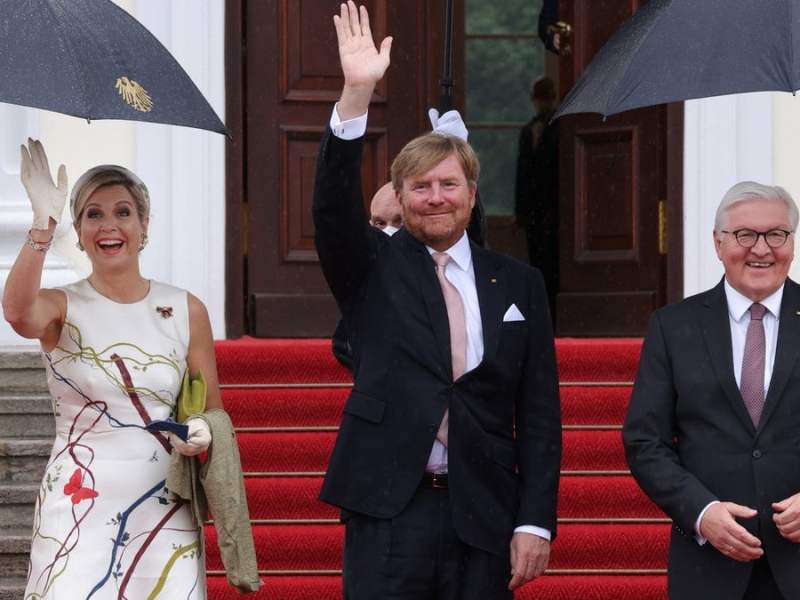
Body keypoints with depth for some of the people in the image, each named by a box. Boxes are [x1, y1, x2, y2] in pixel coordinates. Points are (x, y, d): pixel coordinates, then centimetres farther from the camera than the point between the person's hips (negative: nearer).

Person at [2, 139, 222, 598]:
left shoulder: (186, 311, 6)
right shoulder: (62, 307, 0)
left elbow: (214, 411, 12)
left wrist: (204, 433, -11)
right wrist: (43, 224, -37)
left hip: (164, 510, 2)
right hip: (79, 508, -2)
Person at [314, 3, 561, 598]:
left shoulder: (519, 284, 9)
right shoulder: (372, 267, 6)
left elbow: (539, 415, 6)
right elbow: (334, 205, -14)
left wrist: (535, 523, -2)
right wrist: (357, 94, -26)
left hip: (483, 517, 2)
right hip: (389, 509, -1)